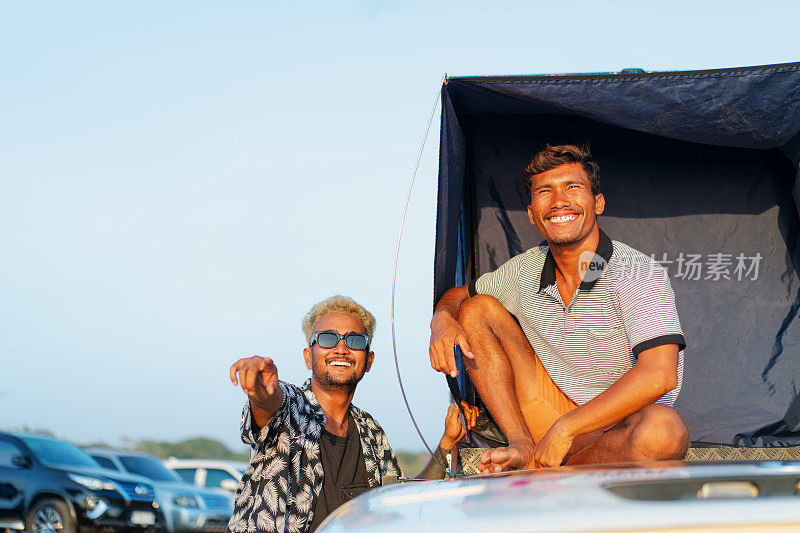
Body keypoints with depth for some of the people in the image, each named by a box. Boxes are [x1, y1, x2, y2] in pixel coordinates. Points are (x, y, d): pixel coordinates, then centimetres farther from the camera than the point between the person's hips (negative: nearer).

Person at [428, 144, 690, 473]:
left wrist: (564, 430, -32)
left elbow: (659, 375, -31)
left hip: (618, 430, -5)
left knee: (666, 429, -41)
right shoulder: (525, 270, 0)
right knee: (477, 310, -3)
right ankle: (523, 451, -15)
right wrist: (441, 320, -9)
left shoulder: (638, 275, -19)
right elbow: (458, 296, 18)